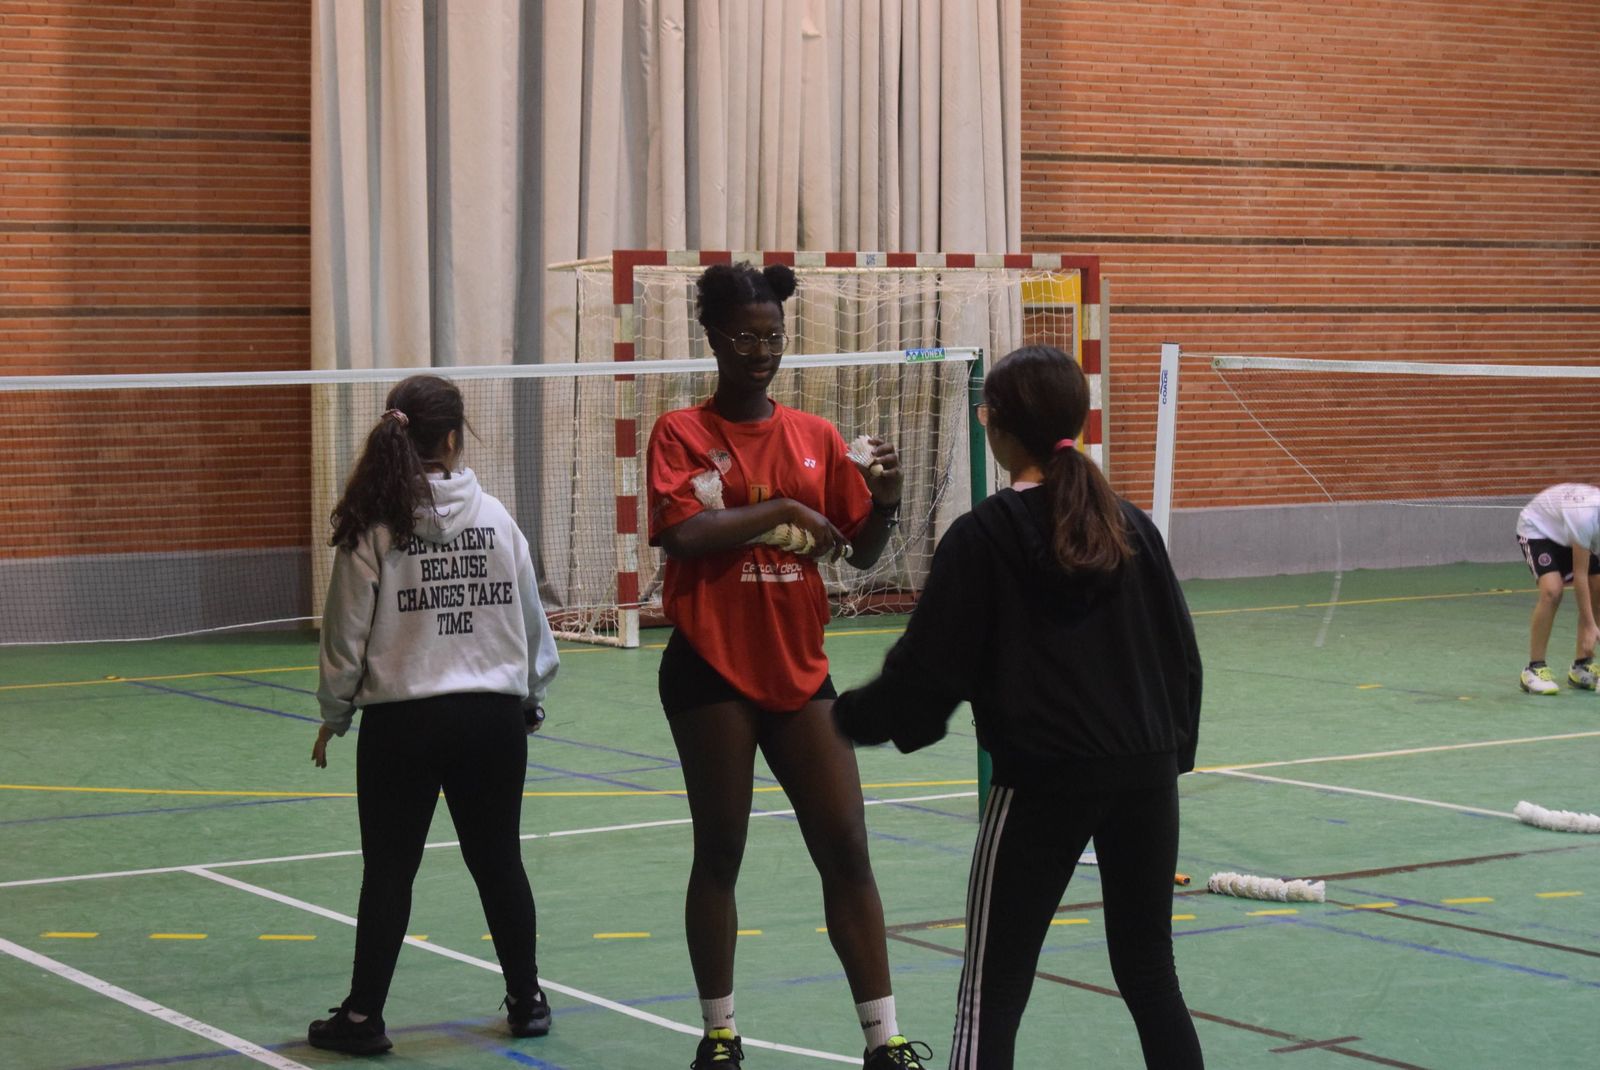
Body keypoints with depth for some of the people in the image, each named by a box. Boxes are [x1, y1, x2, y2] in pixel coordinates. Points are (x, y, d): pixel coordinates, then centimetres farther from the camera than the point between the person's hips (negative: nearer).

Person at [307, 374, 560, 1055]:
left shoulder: (373, 526, -7)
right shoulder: (496, 517, 1)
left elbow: (347, 633, -3)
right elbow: (531, 622, 8)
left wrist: (333, 714, 11)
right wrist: (531, 701, 21)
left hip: (402, 722, -2)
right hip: (493, 717, 2)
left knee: (388, 871, 6)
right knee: (499, 863, 14)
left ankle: (363, 1017, 12)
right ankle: (526, 1001, 23)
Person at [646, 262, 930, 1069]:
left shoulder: (816, 436, 8)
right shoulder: (681, 432, -2)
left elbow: (862, 553, 10)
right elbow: (682, 532, -18)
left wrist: (885, 499, -9)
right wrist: (783, 510, -16)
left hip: (799, 670, 3)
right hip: (711, 670, -3)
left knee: (845, 849, 0)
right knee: (719, 852, 5)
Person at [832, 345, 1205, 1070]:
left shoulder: (981, 538, -8)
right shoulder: (1131, 527, 6)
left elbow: (927, 675, -8)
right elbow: (1182, 657, 10)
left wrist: (846, 718, 9)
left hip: (1041, 783, -5)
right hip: (1145, 773, 5)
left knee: (991, 995, 0)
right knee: (1149, 975, 15)